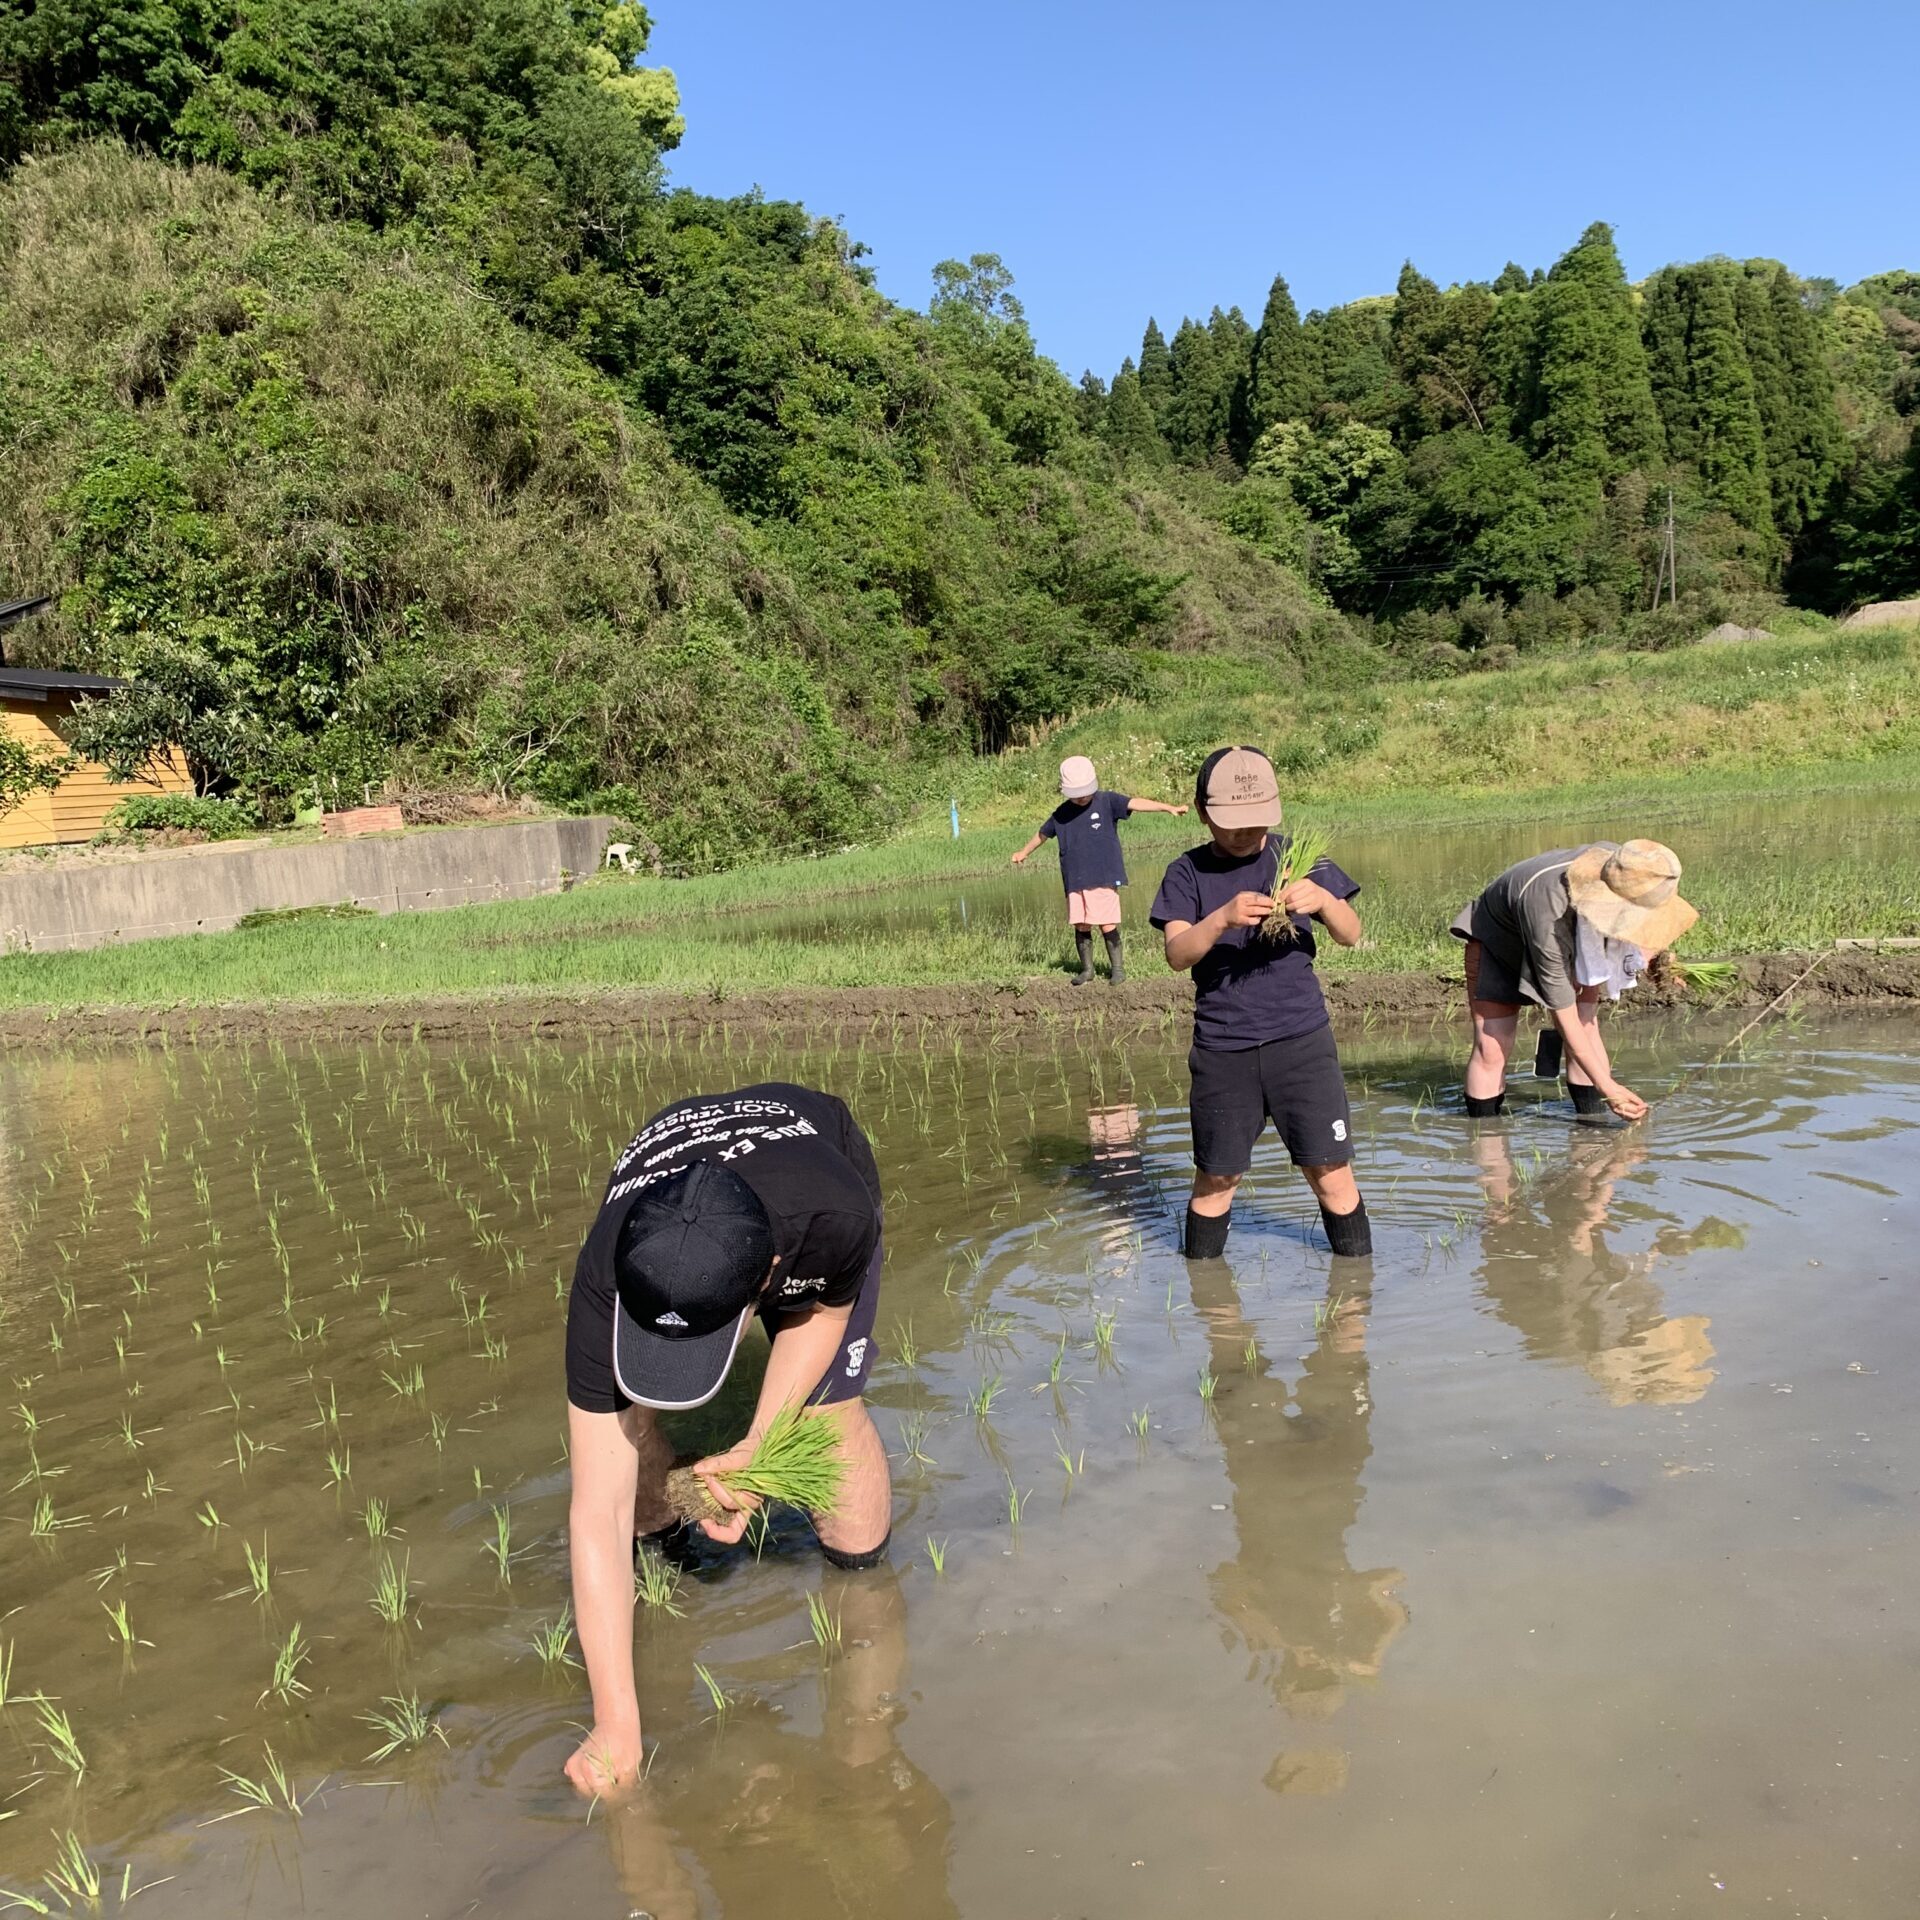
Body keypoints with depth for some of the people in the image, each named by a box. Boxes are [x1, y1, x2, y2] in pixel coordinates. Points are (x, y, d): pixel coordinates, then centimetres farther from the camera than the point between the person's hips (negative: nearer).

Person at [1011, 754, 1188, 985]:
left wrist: (1168, 808, -30)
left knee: (1108, 925, -4)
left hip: (1105, 879, -3)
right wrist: (1024, 852, 40)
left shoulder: (1107, 802, -3)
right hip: (1075, 882, 3)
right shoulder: (1061, 814, 8)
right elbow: (1042, 834, 25)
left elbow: (1135, 804, -18)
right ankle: (1086, 970, 20)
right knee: (1081, 927, 6)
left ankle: (1116, 968, 11)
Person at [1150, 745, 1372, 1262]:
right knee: (1215, 1175, 7)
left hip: (1301, 1039, 0)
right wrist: (1223, 918, -30)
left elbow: (1351, 934, 0)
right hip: (1222, 1048, 0)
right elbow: (1177, 953, -11)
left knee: (1329, 1168, -2)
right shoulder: (1187, 874, 2)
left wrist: (1324, 900, -22)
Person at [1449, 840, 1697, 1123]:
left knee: (1586, 1024, -10)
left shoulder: (1618, 866, -31)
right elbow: (1565, 1019, -36)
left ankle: (1593, 1121, -2)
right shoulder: (1550, 920, -46)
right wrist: (1607, 1088, -33)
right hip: (1497, 940, -6)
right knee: (1492, 1047, -14)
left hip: (1573, 938, 6)